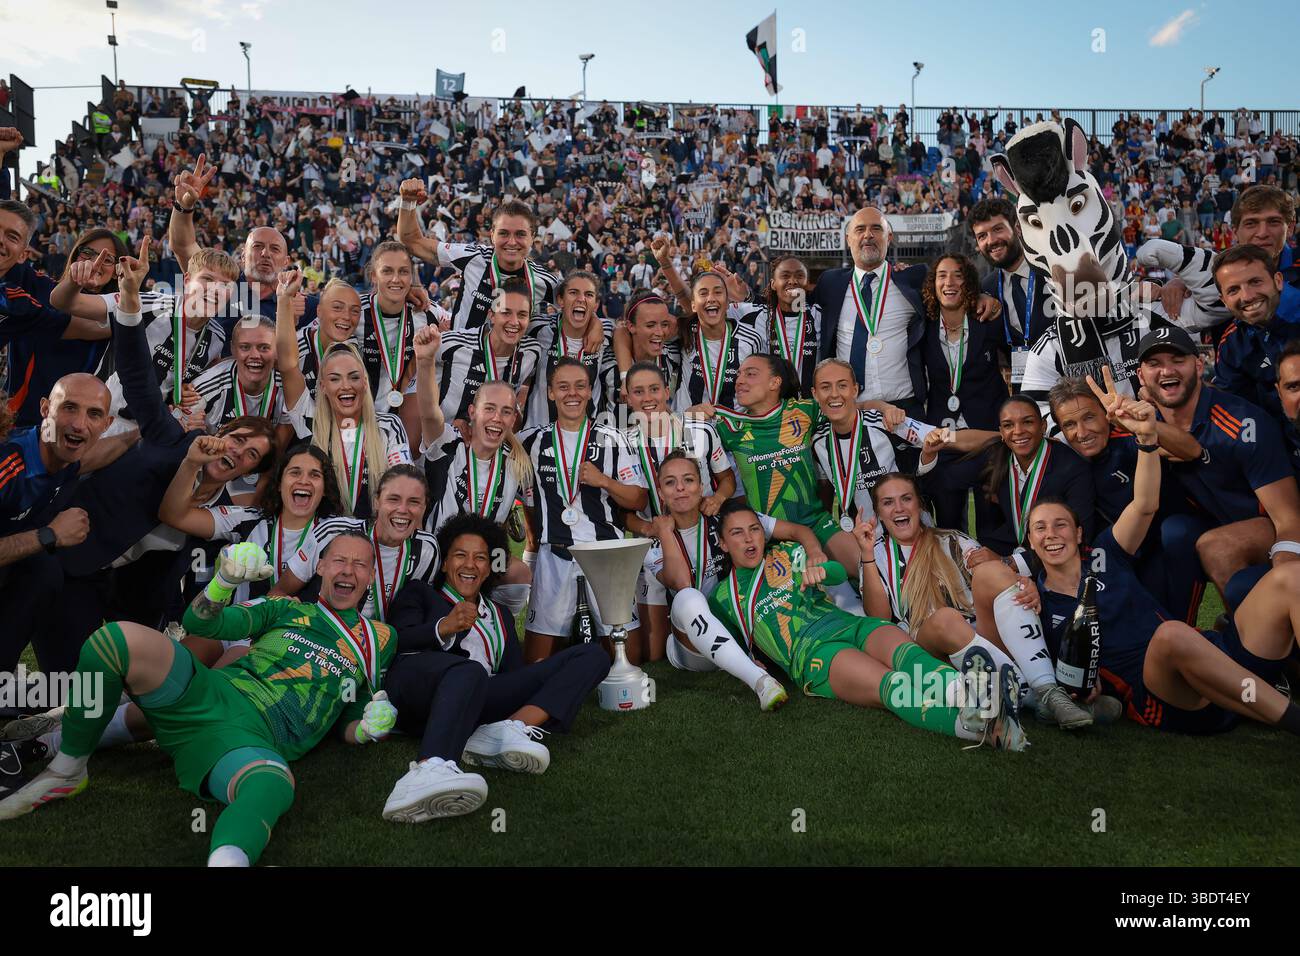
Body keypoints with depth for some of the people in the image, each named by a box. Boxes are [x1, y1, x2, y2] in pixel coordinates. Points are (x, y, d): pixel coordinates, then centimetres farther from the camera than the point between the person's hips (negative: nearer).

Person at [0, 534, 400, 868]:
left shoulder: (377, 641, 20)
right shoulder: (288, 609, 20)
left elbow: (349, 729, 23)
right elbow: (200, 623, 13)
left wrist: (369, 728, -2)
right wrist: (225, 581, -8)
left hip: (257, 742, -2)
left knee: (273, 786, -41)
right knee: (119, 638, -25)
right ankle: (66, 772, -7)